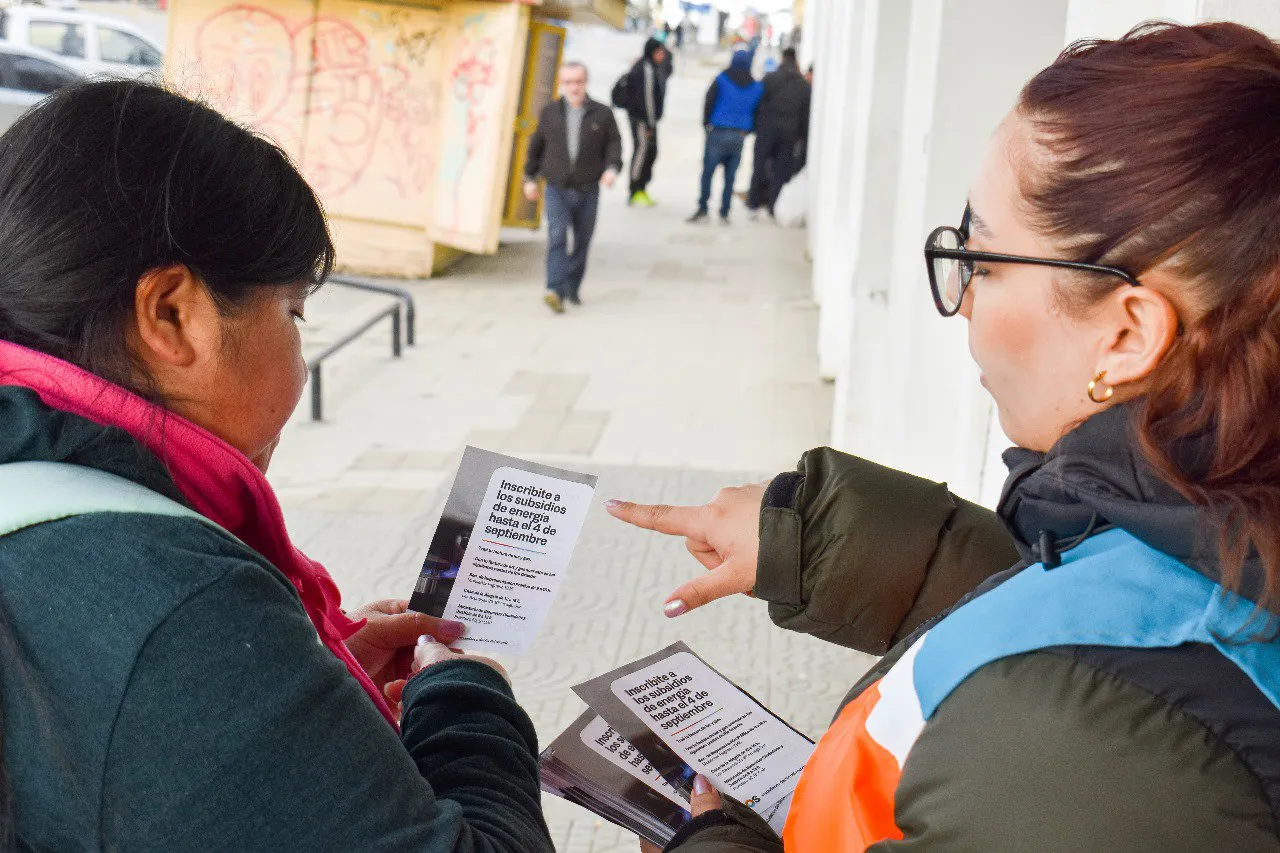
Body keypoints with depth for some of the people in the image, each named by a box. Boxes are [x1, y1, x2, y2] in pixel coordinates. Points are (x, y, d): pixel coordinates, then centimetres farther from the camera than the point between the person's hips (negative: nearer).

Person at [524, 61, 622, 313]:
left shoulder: (602, 114, 1)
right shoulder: (550, 113, 5)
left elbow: (614, 144, 3)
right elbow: (536, 146, 14)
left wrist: (612, 168, -15)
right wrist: (530, 177, 15)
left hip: (588, 191, 1)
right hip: (557, 189, -1)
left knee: (582, 242, 10)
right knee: (557, 236, -17)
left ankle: (573, 288, 26)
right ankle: (556, 290, -23)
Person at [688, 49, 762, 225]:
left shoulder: (721, 80, -3)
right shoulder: (757, 87, 6)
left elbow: (708, 103, -4)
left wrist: (707, 123, 8)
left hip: (718, 133, -3)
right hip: (740, 136, 3)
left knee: (707, 173, 2)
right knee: (730, 177, 8)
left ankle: (702, 210, -2)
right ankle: (724, 214, 9)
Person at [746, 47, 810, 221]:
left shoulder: (770, 78, -2)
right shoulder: (805, 85, 6)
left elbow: (760, 104, -4)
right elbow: (806, 114, 7)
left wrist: (755, 126, 3)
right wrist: (802, 136, 13)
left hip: (767, 129, -1)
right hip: (789, 133, 1)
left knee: (760, 167, 6)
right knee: (781, 171, 4)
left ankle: (753, 206, 6)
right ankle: (774, 208, 3)